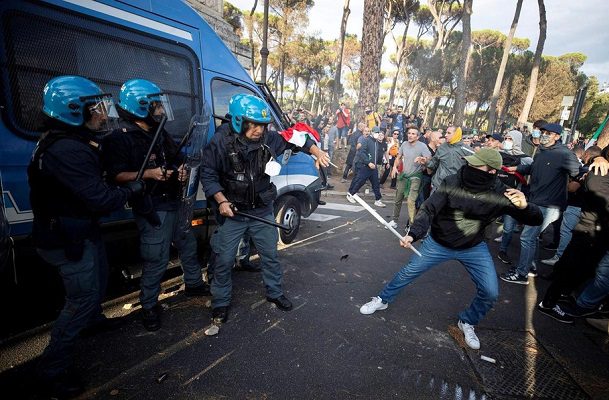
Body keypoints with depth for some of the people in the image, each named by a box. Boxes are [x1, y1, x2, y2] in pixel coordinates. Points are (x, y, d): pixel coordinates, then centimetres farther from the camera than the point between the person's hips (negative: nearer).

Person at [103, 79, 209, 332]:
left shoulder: (161, 133, 15)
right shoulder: (120, 139, -9)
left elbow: (177, 160, 24)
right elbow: (117, 176, -16)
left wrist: (182, 170, 2)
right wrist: (149, 174, -28)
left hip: (176, 203, 8)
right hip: (152, 210, -8)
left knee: (188, 245, 21)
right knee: (156, 260, -1)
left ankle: (194, 284, 42)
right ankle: (149, 306, 20)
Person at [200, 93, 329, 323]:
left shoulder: (268, 139, -9)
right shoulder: (220, 142, -15)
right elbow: (208, 175, -9)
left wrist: (317, 152, -9)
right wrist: (221, 201, -20)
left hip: (262, 212, 3)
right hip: (231, 213, -2)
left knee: (270, 255, 15)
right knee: (224, 260, 7)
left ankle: (275, 293, 39)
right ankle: (221, 303, 31)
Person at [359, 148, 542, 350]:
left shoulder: (501, 193, -19)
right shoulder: (452, 183, -22)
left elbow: (536, 219, -16)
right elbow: (428, 210, -23)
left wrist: (524, 207, -41)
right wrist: (413, 234, -40)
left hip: (474, 248, 1)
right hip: (438, 243, -1)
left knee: (490, 293, -2)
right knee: (407, 273, 6)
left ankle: (467, 322, 28)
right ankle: (383, 299, 31)